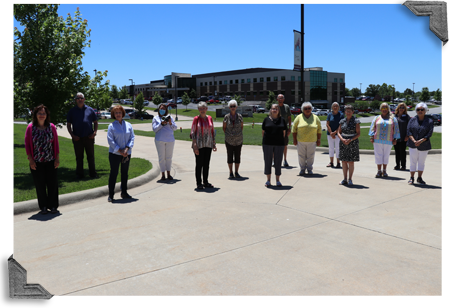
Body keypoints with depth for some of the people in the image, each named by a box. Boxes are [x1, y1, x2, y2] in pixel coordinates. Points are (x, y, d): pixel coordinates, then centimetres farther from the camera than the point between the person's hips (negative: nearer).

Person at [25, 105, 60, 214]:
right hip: (36, 162, -1)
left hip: (50, 161, 1)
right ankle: (43, 206, 21)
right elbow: (27, 144, -1)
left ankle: (53, 206, 19)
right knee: (40, 185, 8)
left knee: (52, 184, 5)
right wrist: (30, 160, -5)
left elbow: (56, 143, 3)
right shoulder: (30, 127, -2)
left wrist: (57, 158, 1)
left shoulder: (51, 127, 1)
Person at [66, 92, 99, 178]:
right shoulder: (72, 111, 6)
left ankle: (92, 173, 17)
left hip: (89, 137, 0)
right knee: (79, 157, 8)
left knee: (90, 156, 7)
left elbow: (95, 122, 12)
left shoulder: (90, 110, 7)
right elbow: (68, 125, 7)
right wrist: (72, 135, -5)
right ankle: (80, 174, 18)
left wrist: (94, 132, -3)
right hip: (77, 138, 0)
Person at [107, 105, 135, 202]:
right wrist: (120, 151, -13)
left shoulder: (128, 125, 7)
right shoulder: (111, 126, -2)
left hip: (127, 154, 4)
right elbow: (110, 140, -7)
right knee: (113, 173, -1)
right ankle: (110, 195, 7)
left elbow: (132, 138, 3)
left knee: (125, 173, 11)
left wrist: (127, 149, -12)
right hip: (115, 154, -3)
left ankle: (124, 193, 24)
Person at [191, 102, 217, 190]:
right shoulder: (196, 119, -4)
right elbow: (192, 133, -6)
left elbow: (212, 132, 13)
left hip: (208, 144, 4)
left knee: (206, 164, 10)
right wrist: (195, 146, -14)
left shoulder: (210, 118, 8)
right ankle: (199, 184, 8)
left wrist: (214, 144, 8)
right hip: (199, 145, -4)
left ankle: (205, 182, 20)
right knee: (199, 164, 1)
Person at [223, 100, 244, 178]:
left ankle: (236, 172, 16)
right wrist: (227, 135, 3)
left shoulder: (239, 116, 1)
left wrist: (239, 134, 7)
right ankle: (231, 173, 14)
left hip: (238, 140, 1)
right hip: (229, 140, -1)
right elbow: (224, 127, 6)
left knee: (238, 156, 5)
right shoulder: (226, 117, -3)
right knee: (230, 156, 4)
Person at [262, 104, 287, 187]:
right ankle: (268, 180, 15)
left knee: (278, 162, 4)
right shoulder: (266, 120, 4)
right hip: (267, 144, 0)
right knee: (268, 161, 4)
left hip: (279, 144, 0)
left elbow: (284, 132, 9)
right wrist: (263, 142, 2)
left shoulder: (282, 120, 6)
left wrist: (281, 141, 4)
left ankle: (278, 181, 15)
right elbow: (263, 132, 6)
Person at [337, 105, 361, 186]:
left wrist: (350, 140, -18)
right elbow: (339, 132, 8)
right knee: (344, 161, 5)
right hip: (343, 143, 4)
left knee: (351, 161, -2)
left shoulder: (356, 121, -4)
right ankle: (345, 179, 14)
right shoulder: (342, 121, 7)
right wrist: (342, 139, -11)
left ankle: (350, 179, 9)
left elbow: (358, 133, -5)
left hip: (352, 143, -4)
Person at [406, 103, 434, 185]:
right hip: (413, 145, 0)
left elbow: (429, 133, -8)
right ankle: (412, 178, 12)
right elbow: (408, 131, -4)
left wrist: (421, 141, -20)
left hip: (424, 145, 0)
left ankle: (419, 178, 20)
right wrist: (413, 140, -17)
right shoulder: (412, 120, 2)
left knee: (421, 162, 9)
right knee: (413, 161, 4)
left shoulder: (429, 121, -1)